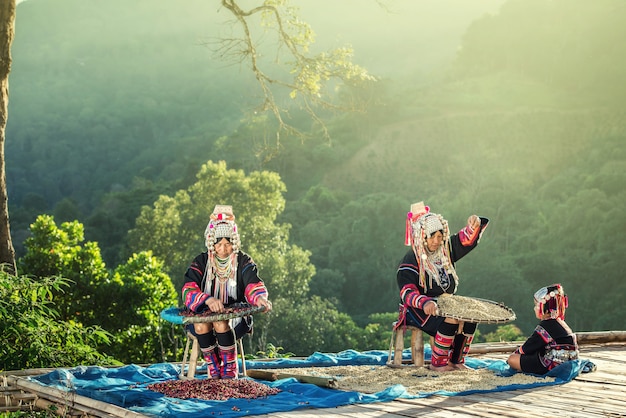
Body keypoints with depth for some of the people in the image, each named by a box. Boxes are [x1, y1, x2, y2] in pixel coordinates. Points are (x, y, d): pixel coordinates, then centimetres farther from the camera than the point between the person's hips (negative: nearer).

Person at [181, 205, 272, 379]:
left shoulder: (243, 261, 3)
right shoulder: (201, 262, 3)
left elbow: (254, 285, -13)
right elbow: (188, 291, -13)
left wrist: (260, 298, -39)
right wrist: (208, 300, -35)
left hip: (236, 317, -1)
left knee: (221, 324, -34)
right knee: (201, 326, -33)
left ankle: (230, 369, -14)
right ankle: (213, 368, -12)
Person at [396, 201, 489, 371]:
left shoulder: (446, 250, 6)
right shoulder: (411, 261, -15)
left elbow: (466, 239, 10)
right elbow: (407, 292, -26)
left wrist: (474, 226, -14)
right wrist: (424, 302, -46)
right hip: (419, 310, -7)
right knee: (450, 320, -31)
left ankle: (456, 361, -4)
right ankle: (437, 363, -17)